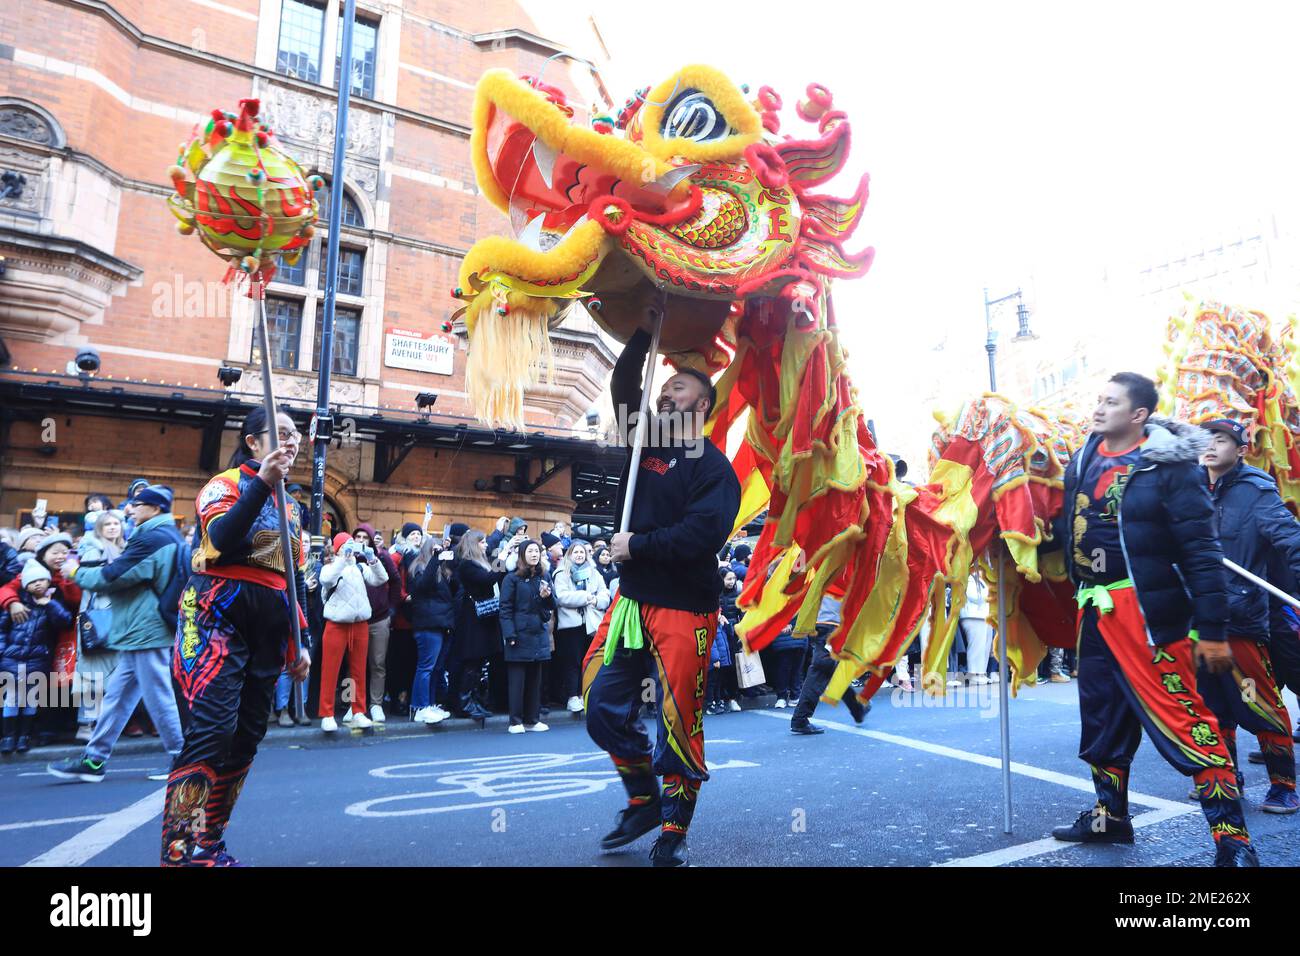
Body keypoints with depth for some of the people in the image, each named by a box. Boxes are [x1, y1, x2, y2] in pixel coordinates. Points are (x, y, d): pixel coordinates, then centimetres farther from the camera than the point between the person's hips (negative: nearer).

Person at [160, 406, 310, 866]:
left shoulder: (289, 505, 18)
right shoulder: (226, 484, -2)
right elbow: (222, 539, -23)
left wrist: (301, 640, 13)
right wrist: (262, 483, -27)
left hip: (269, 630, 7)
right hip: (219, 620, -7)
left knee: (245, 739, 7)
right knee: (211, 733, -15)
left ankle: (209, 844, 18)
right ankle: (181, 851, -8)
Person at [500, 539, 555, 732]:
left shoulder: (545, 577, 10)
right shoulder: (512, 578, -5)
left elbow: (553, 605, 12)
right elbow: (505, 608, -8)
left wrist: (547, 596, -10)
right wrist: (509, 635, -15)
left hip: (539, 634, 5)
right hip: (520, 635, -5)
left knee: (535, 678, 10)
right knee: (517, 679, 0)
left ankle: (532, 720, 19)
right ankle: (515, 722, 8)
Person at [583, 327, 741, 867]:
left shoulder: (713, 467, -9)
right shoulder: (647, 440, 11)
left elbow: (702, 533, -23)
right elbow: (623, 387, 11)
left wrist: (635, 546, -16)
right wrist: (645, 335, 4)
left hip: (684, 609, -7)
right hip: (631, 599, 7)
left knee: (679, 722, -1)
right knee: (603, 707, 9)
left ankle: (673, 832, 19)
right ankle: (644, 801, 30)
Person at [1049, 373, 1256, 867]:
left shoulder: (1169, 465, -12)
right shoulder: (1082, 460, 8)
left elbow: (1201, 550, -14)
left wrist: (1212, 628, -16)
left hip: (1148, 612, -7)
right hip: (1094, 612, 7)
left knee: (1183, 721, -6)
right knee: (1101, 719, 18)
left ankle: (1233, 841, 9)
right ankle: (1110, 816, 35)